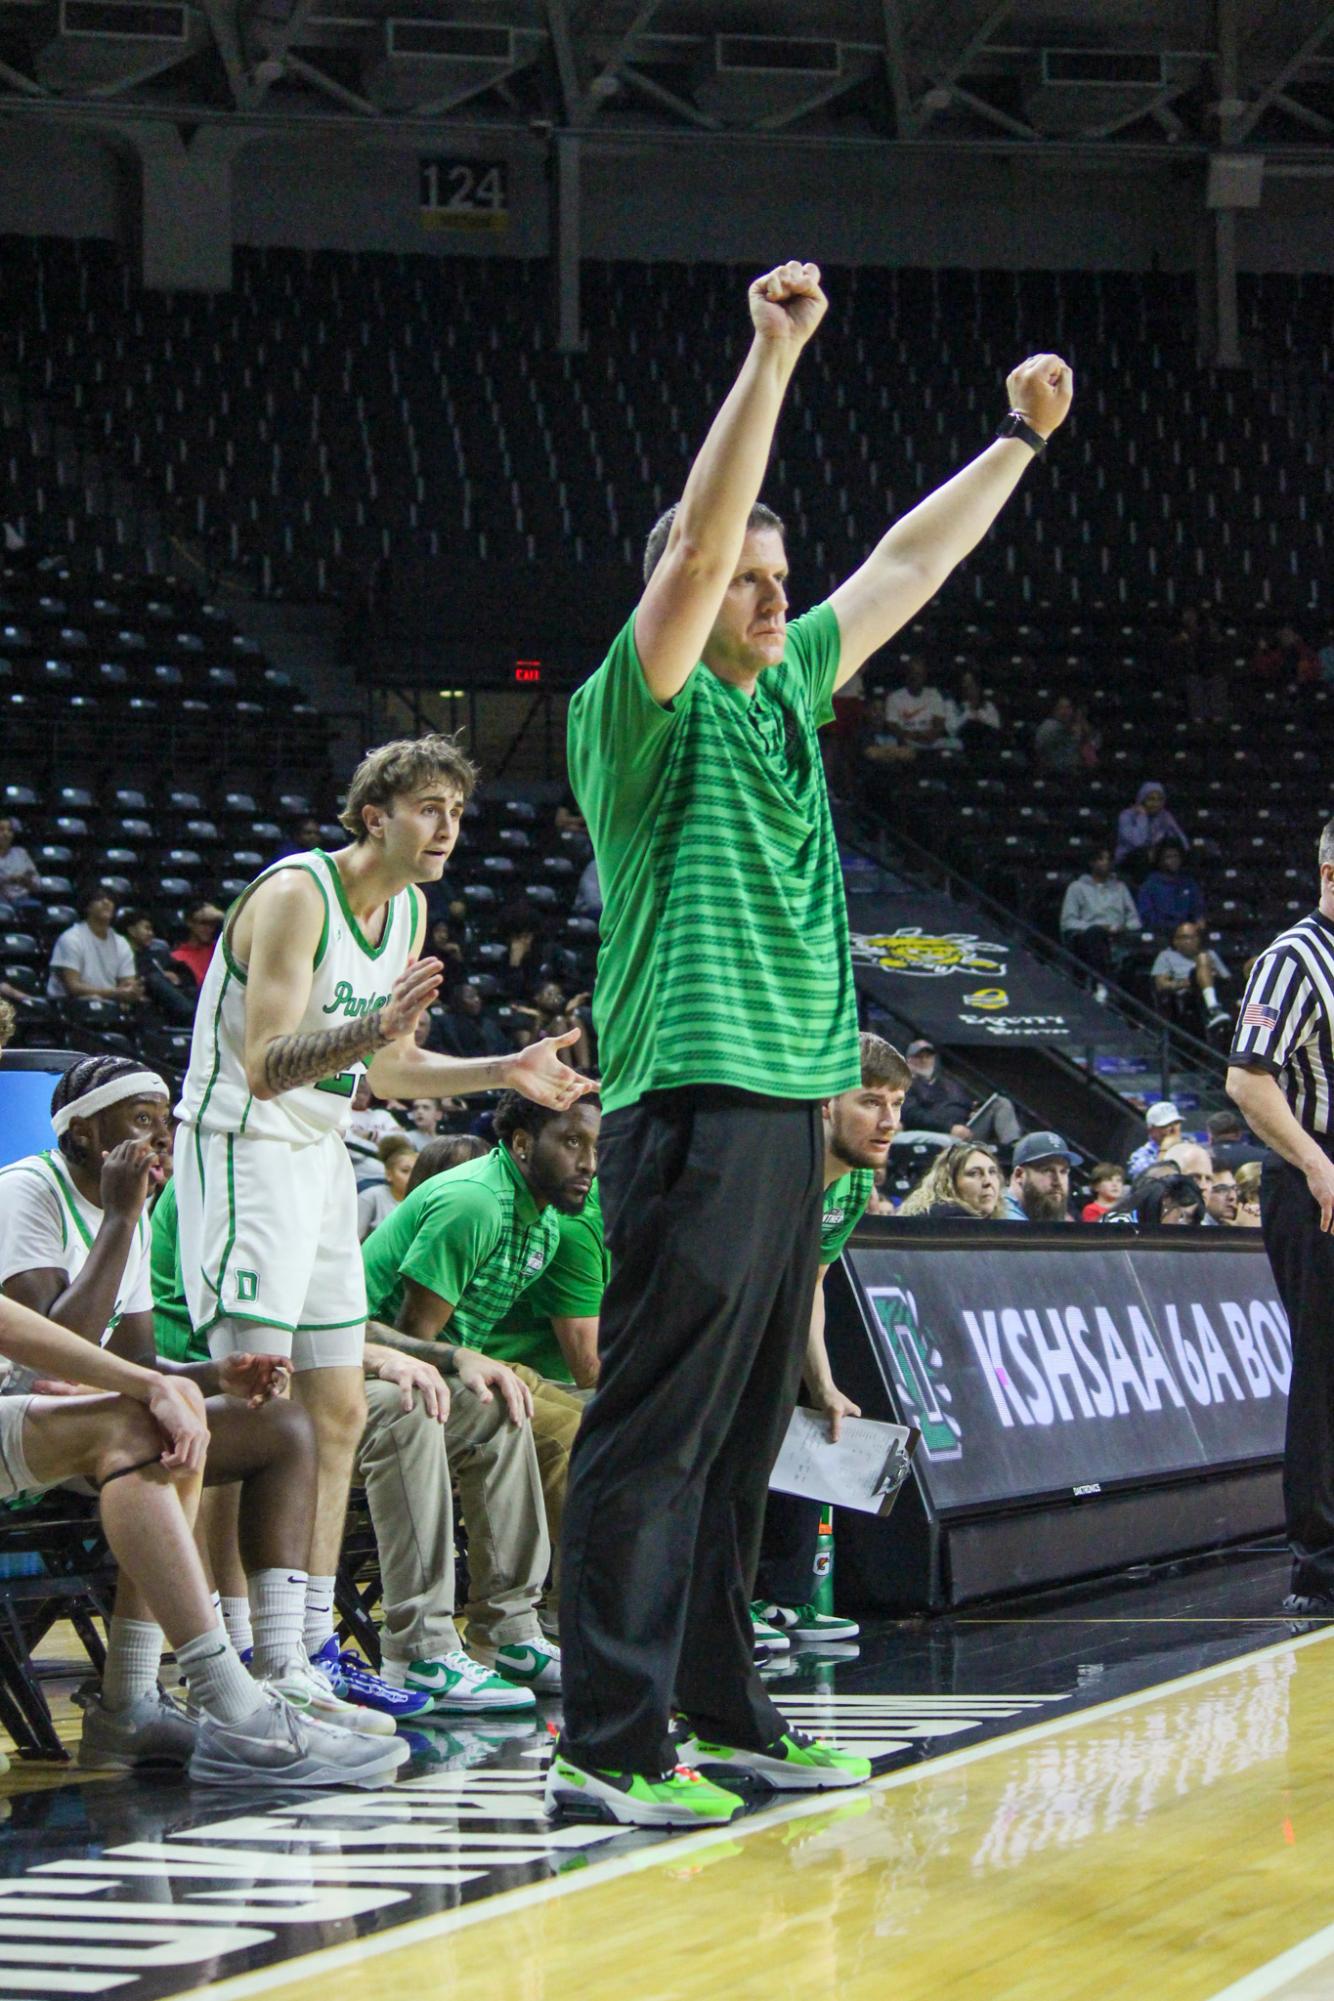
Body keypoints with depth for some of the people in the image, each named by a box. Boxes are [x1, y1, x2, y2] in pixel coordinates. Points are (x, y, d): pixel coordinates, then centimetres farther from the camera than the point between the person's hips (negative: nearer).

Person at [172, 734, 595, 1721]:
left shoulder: (409, 909, 9)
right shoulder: (296, 895, -18)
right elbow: (264, 1067, -26)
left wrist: (505, 1072, 10)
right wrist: (376, 1027, -40)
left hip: (323, 1156, 10)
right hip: (244, 1149, -9)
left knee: (339, 1410, 10)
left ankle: (313, 1644, 16)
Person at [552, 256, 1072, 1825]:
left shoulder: (790, 691, 17)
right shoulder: (648, 709, -5)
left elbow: (908, 564, 27)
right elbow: (697, 545, -19)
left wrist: (1019, 440, 31)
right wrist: (772, 361, -23)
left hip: (790, 1106, 9)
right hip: (694, 1104, -9)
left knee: (740, 1436, 13)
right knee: (655, 1433, -10)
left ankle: (721, 1713, 20)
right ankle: (605, 1743, -10)